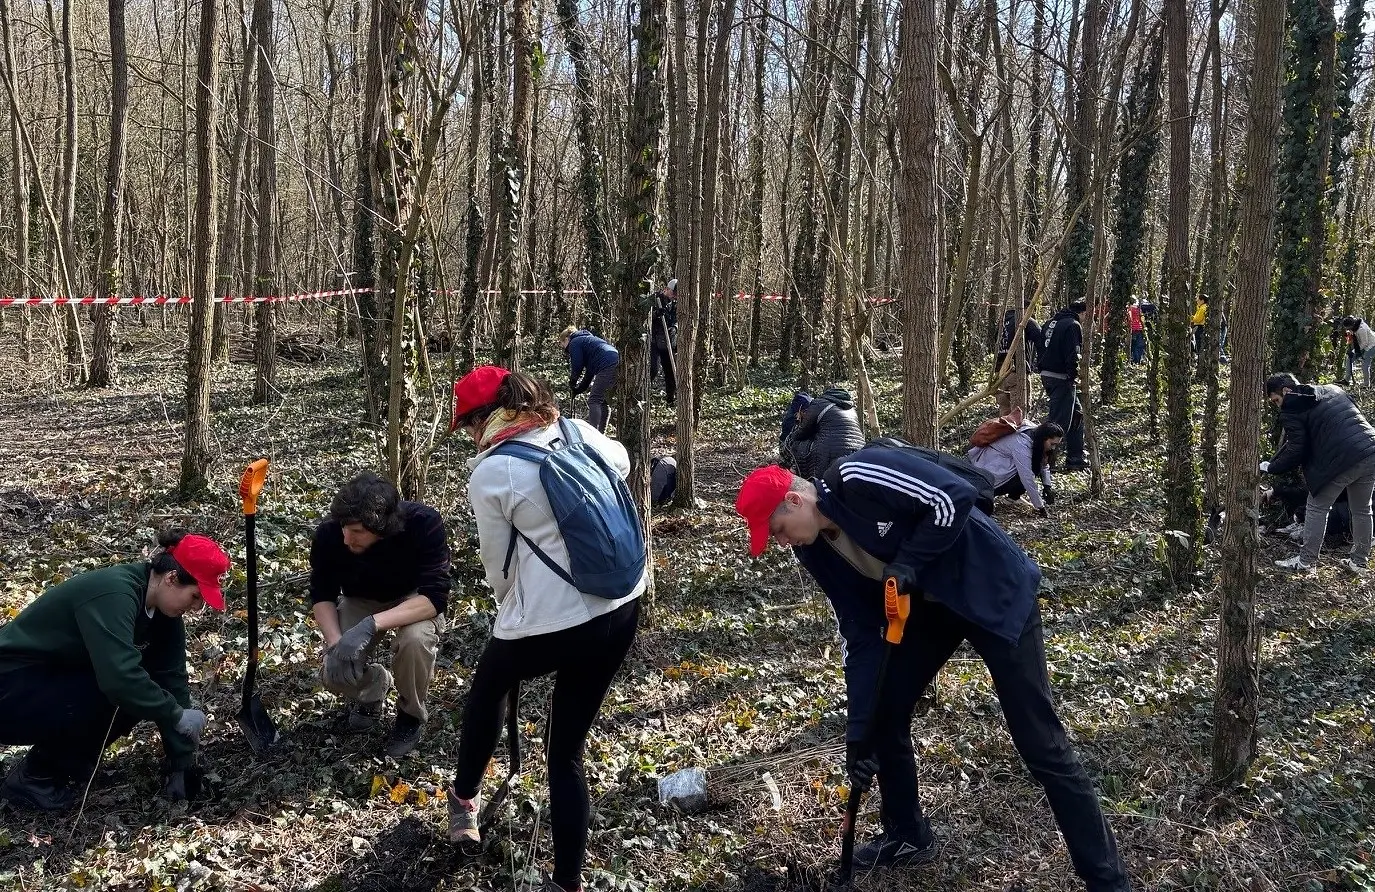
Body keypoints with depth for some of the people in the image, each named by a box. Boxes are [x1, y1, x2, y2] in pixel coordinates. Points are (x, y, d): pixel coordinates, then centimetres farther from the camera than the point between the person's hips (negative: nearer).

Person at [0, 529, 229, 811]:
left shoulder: (161, 610, -3)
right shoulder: (114, 594, -30)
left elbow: (172, 679, -3)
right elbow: (120, 678, -40)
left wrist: (182, 765, -3)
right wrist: (178, 715, -27)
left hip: (55, 683, 9)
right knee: (125, 695, -26)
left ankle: (58, 756, 7)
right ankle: (34, 777, -7)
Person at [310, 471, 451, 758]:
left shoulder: (424, 523, -35)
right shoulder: (329, 533, -27)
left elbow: (435, 597, -36)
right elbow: (322, 595, -13)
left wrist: (371, 625, -47)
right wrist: (335, 643, -31)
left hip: (415, 600, -2)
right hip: (360, 601, 3)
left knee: (414, 640, -35)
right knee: (334, 675, -19)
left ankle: (411, 714, -4)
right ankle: (375, 687, 18)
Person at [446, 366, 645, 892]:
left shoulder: (489, 474, -8)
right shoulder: (573, 429, 5)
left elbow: (500, 567, 0)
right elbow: (620, 462, 26)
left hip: (549, 620, -4)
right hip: (622, 606, 5)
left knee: (488, 687, 30)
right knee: (567, 750, 16)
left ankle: (465, 799, 48)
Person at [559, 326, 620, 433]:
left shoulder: (575, 343, 9)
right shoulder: (587, 339, 37)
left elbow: (577, 367, 0)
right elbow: (590, 371, 34)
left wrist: (572, 386, 16)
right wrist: (577, 390, 30)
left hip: (607, 366, -9)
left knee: (594, 401, -9)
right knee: (602, 401, 15)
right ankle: (600, 435, 15)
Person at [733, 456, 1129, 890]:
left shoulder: (859, 477, -26)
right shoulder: (815, 550, -2)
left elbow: (956, 497, -26)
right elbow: (861, 634, -1)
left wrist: (907, 562, -25)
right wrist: (858, 732, -4)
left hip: (993, 591, -8)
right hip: (930, 603, 8)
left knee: (1040, 743, -6)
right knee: (883, 712, 8)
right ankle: (907, 837, 30)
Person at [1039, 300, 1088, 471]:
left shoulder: (1052, 322, 15)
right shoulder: (1073, 325, -13)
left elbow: (1042, 349, 19)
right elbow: (1072, 355, -20)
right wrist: (1074, 374, -7)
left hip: (1046, 374, 10)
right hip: (1061, 378, -10)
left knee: (1077, 414, 19)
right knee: (1060, 420, -6)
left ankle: (1075, 458, 22)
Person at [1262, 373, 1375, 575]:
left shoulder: (1291, 410, 0)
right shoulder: (1333, 390, 22)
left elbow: (1296, 451, -3)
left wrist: (1270, 467, 11)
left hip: (1342, 460, -7)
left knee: (1317, 507, 7)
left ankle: (1305, 561, 11)